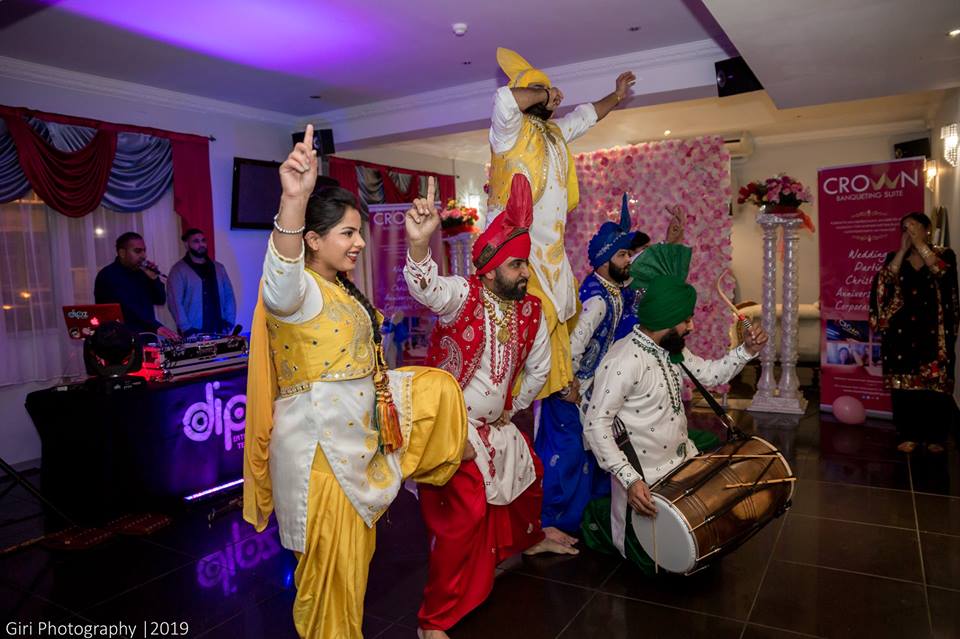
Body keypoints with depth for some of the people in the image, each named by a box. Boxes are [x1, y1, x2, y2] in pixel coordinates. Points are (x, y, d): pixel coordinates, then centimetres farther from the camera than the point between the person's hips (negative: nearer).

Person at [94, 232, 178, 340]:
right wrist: (155, 327, -37)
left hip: (147, 335, 7)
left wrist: (154, 278, -3)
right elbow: (127, 308, -25)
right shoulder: (108, 276, -10)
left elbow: (159, 301, 14)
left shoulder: (141, 272, 11)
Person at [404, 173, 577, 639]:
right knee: (465, 512, -13)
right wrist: (419, 243, -62)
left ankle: (529, 538, 61)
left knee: (528, 474, 26)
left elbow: (538, 367, 12)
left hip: (496, 424, 8)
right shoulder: (464, 295, -20)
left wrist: (513, 409, 14)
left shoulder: (530, 310, -2)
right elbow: (426, 288, -44)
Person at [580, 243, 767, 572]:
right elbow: (596, 424, -29)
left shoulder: (671, 350, 0)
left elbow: (710, 374, 12)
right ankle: (602, 516, 20)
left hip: (684, 458, 9)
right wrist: (629, 480, -33)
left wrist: (746, 350, -4)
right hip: (646, 479, -8)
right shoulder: (624, 360, -29)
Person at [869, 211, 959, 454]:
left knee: (935, 384, -1)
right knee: (904, 384, 1)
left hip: (934, 331, -1)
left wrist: (919, 243, -16)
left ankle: (935, 436, 11)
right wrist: (903, 249, -10)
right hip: (901, 331, 2)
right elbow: (886, 280, -9)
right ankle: (908, 435, 11)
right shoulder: (894, 257, 10)